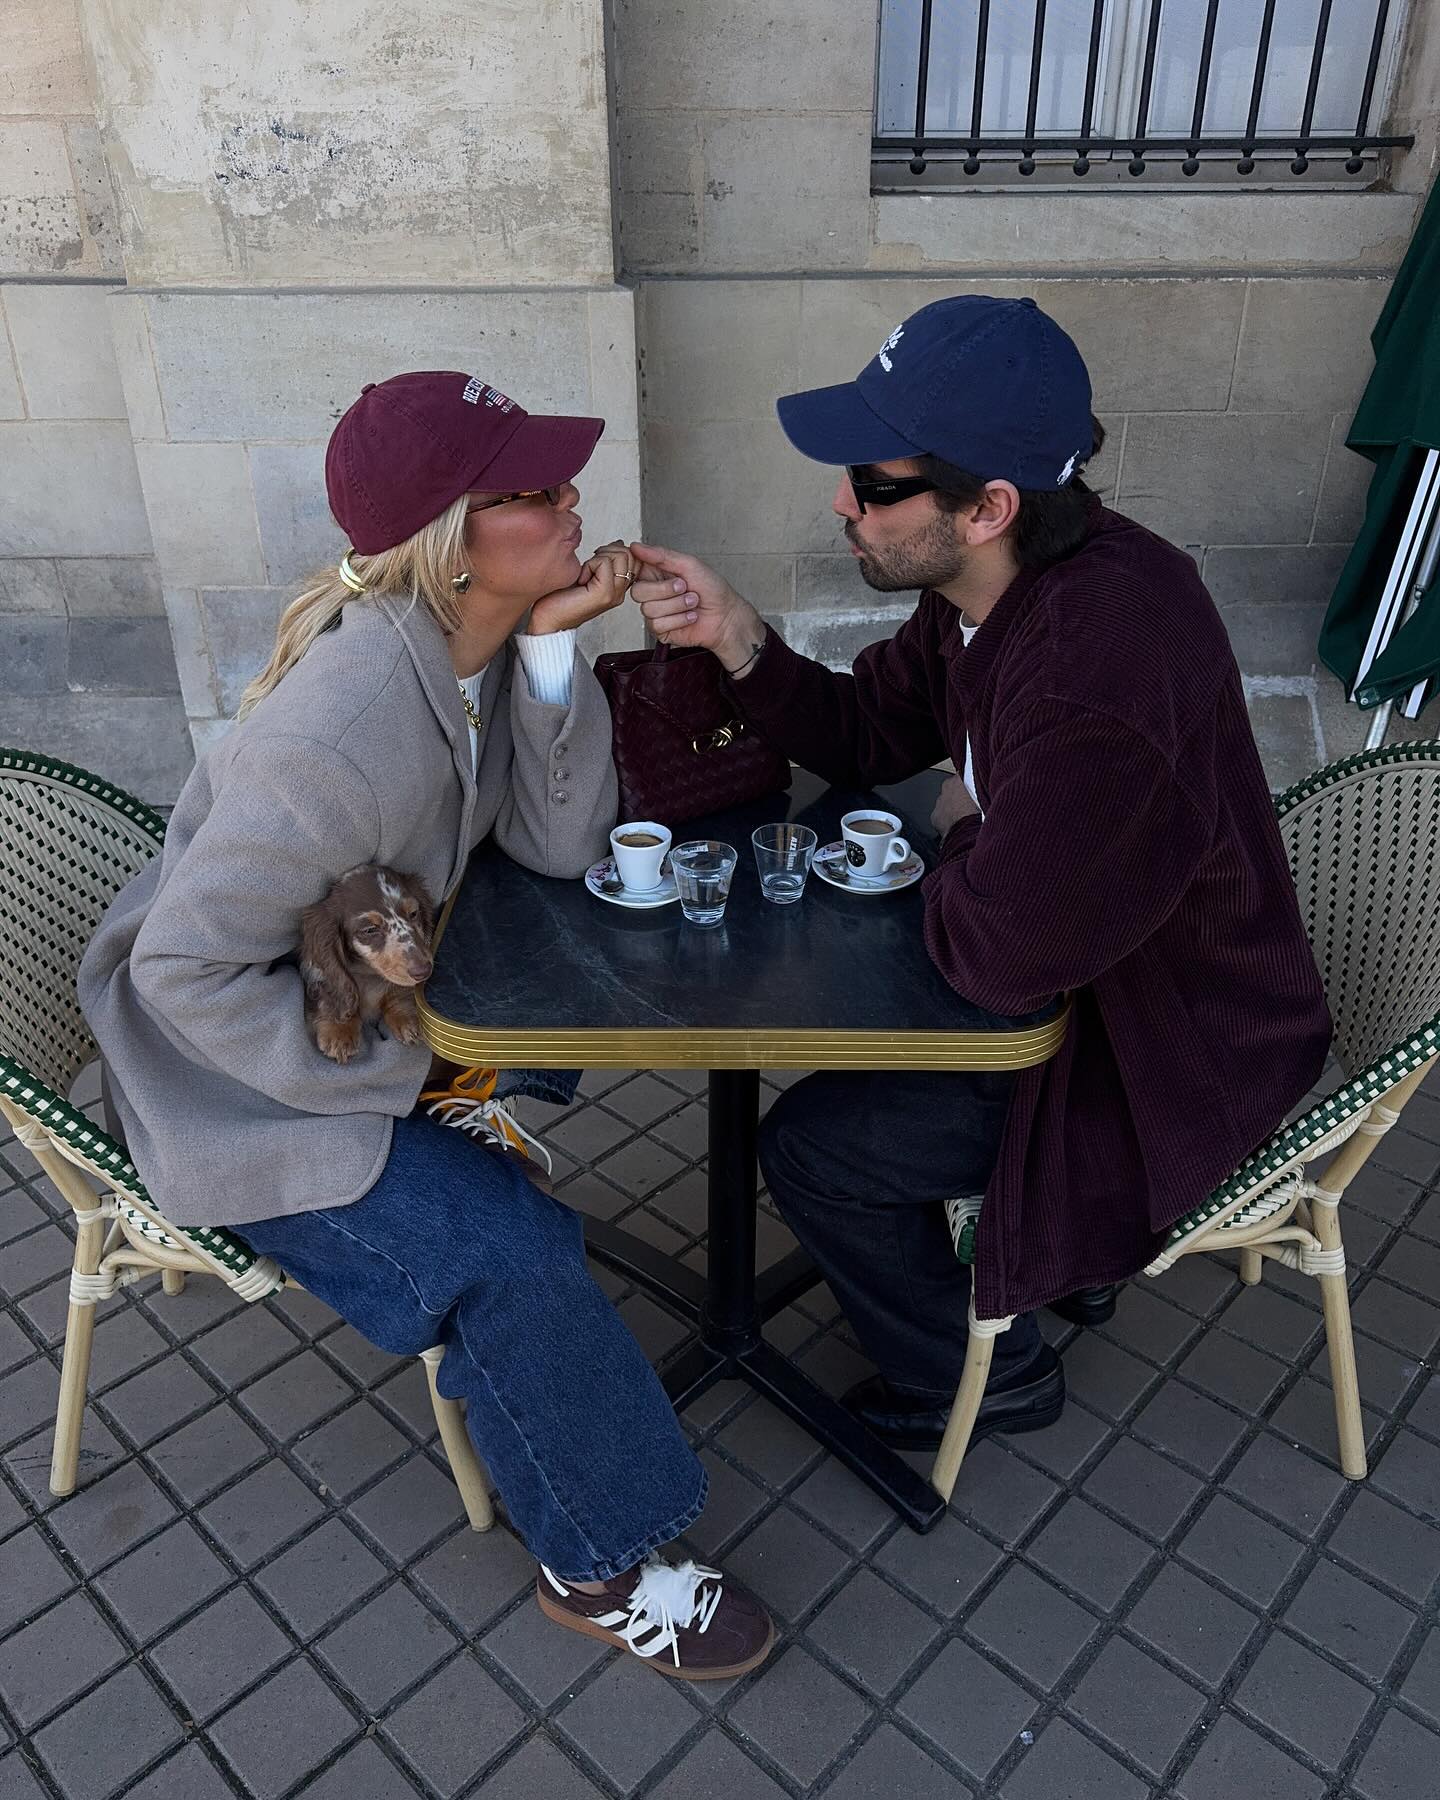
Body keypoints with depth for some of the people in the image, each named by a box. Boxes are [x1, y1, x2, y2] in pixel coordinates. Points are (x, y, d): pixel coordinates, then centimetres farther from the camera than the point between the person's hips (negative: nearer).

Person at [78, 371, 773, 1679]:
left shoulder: (482, 637, -11)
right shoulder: (344, 730, -35)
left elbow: (561, 847, -12)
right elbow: (184, 969, -29)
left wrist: (553, 649, -24)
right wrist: (397, 1080, -25)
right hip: (235, 1069, -8)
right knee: (508, 1254, -19)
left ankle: (461, 1135, 24)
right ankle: (596, 1564, 6)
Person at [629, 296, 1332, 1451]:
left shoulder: (1100, 664, -38)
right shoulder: (998, 580, -7)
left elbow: (993, 955, -34)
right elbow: (863, 734, 5)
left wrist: (964, 833, -13)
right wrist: (734, 633, -10)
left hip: (1174, 1054, -9)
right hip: (1086, 966, 9)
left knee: (810, 1146, -6)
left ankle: (983, 1376, 24)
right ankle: (1062, 1250, 37)